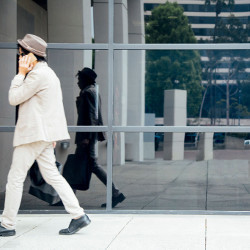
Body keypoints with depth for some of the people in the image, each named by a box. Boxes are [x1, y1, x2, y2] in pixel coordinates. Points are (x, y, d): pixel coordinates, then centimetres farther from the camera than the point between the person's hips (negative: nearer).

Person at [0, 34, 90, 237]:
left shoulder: (37, 74, -15)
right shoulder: (47, 72, 17)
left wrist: (21, 73, -6)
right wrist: (51, 134, 23)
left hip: (33, 134, -10)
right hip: (44, 134, 10)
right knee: (52, 175, 9)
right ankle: (78, 215, 4)